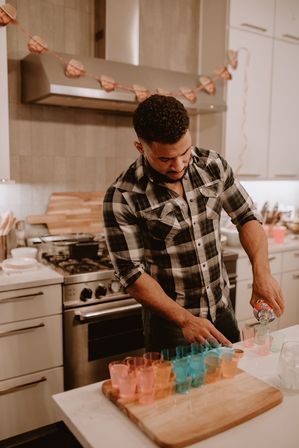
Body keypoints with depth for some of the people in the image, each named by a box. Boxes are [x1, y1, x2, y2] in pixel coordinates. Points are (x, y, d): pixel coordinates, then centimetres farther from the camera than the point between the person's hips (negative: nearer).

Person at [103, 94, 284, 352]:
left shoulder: (212, 165, -7)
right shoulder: (122, 197, -20)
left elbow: (247, 216, 1)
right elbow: (132, 273, -17)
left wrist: (262, 272, -15)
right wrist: (185, 319, -23)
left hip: (222, 309, 5)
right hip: (170, 321, -4)